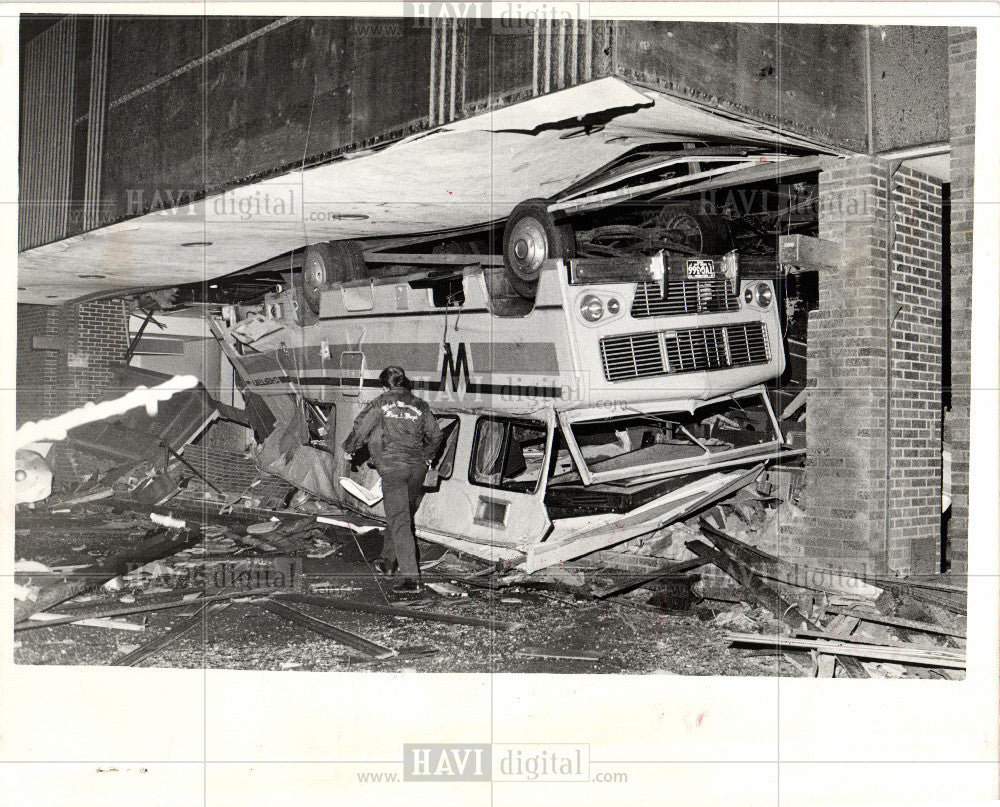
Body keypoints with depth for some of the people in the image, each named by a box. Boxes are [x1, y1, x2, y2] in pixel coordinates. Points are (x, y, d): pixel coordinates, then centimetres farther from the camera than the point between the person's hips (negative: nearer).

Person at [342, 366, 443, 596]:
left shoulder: (381, 404, 0)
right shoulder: (419, 406, 11)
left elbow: (360, 429, -1)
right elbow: (435, 434, 17)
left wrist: (349, 449, 19)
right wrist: (427, 458, 35)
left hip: (392, 467, -5)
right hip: (417, 467, 5)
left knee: (399, 522, -8)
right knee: (403, 516, 22)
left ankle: (411, 578, -16)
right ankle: (387, 561, 39)